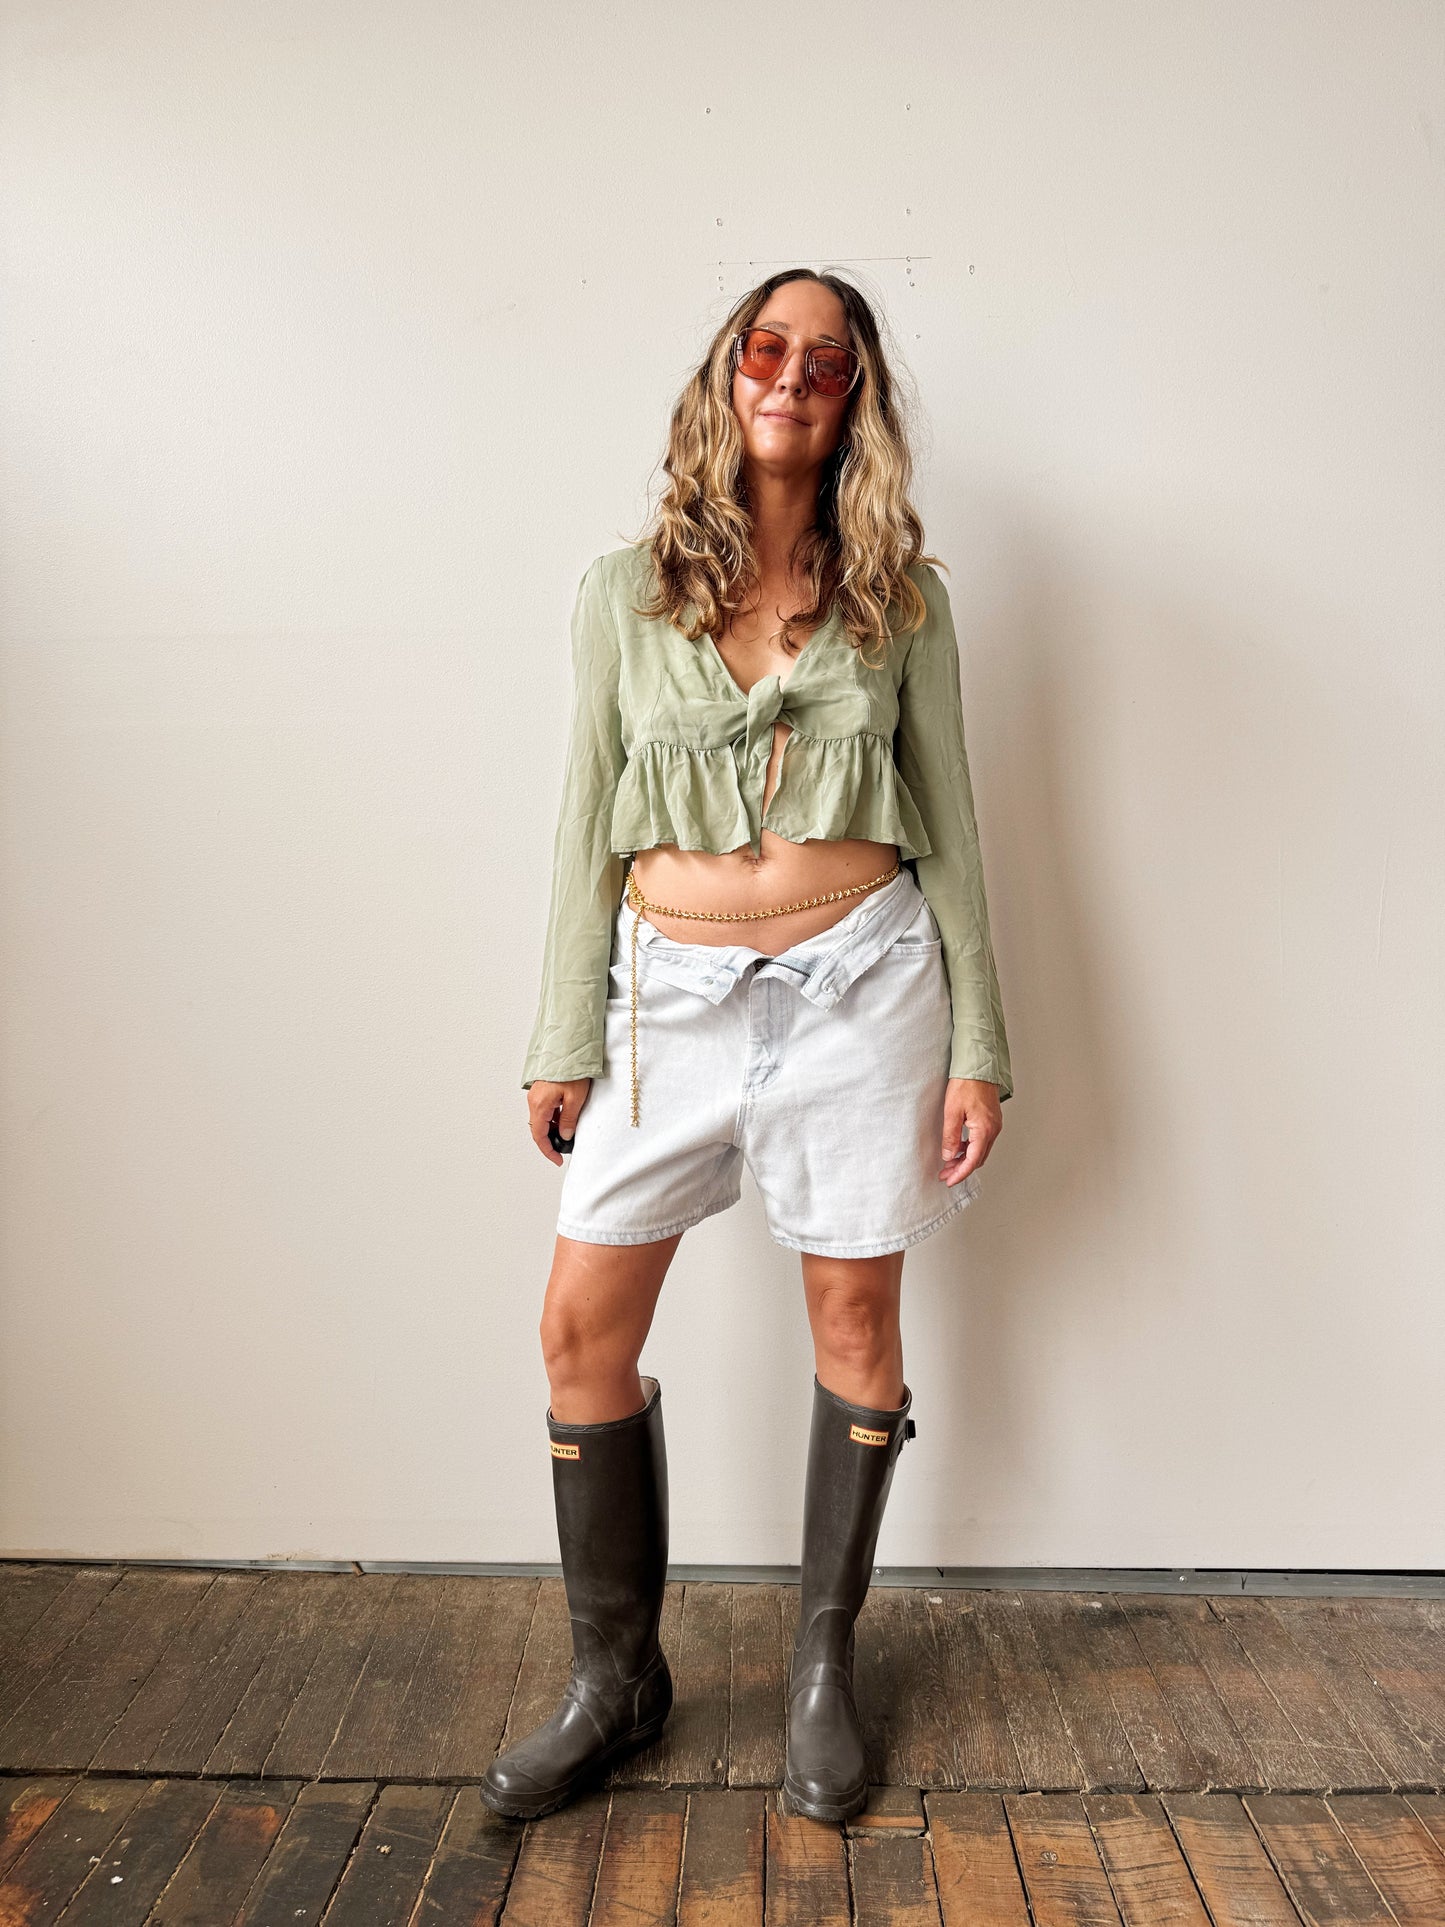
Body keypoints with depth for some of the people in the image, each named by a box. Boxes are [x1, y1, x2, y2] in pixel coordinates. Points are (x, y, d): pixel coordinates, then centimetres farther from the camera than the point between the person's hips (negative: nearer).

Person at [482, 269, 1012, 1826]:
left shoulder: (900, 597, 5)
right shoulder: (624, 592, 5)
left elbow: (947, 828, 5)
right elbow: (588, 828, 6)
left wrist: (977, 1044, 0)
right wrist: (565, 1036, 3)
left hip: (860, 984, 0)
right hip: (676, 993, 1)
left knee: (856, 1321, 8)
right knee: (583, 1328, 1)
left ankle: (823, 1668, 31)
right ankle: (615, 1678, 24)